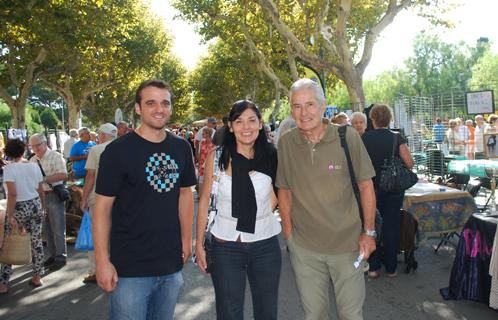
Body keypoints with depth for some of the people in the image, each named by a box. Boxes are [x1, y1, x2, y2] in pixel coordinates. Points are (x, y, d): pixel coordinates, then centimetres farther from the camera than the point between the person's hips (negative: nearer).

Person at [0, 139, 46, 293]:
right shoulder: (34, 166, 2)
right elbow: (40, 191, 5)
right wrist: (42, 207, 18)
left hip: (19, 208, -4)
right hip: (35, 205, 4)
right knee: (36, 241, 11)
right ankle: (37, 277, 20)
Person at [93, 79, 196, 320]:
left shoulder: (182, 148, 3)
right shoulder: (118, 151, -11)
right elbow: (102, 207, -10)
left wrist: (186, 238, 9)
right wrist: (103, 262, -12)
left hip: (171, 264, 5)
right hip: (129, 268, -4)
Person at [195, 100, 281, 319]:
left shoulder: (271, 157, -4)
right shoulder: (217, 156, -7)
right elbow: (204, 200, -2)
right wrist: (199, 243, -1)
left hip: (265, 244, 2)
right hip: (226, 245, -1)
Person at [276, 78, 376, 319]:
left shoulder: (348, 137, -11)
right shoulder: (285, 143, -5)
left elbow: (366, 186, -3)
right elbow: (285, 190, 5)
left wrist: (369, 232, -3)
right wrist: (288, 231, 3)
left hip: (347, 243, -1)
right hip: (303, 246, 2)